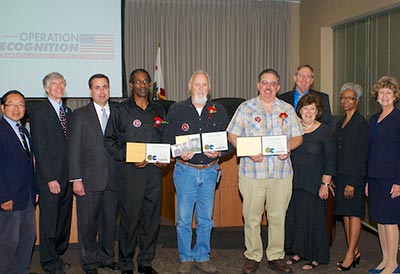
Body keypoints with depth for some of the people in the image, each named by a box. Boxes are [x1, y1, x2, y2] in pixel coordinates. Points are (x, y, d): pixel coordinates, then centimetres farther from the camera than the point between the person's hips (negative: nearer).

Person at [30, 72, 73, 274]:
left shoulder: (68, 112, 13)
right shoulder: (39, 112, -6)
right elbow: (39, 149, -11)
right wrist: (50, 178, -15)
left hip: (67, 174, 6)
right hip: (50, 176, -6)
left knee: (64, 217, 12)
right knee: (49, 219, 4)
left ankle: (58, 255, 27)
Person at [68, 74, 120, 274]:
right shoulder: (80, 115, 2)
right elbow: (74, 150, -2)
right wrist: (76, 179, -9)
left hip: (113, 180, 3)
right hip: (89, 180, -3)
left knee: (110, 221, 12)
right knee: (88, 224, 5)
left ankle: (106, 258, 28)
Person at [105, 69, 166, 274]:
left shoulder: (158, 111, 14)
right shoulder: (121, 111, 2)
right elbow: (110, 141, 0)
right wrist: (129, 159, -12)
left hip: (155, 171, 4)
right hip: (131, 172, -4)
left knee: (152, 218, 8)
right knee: (129, 219, -1)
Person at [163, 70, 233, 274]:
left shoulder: (219, 112, 6)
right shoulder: (176, 110, 1)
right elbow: (167, 140, 1)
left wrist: (218, 152, -13)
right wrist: (180, 154, -17)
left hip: (210, 171, 2)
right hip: (185, 170, -2)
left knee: (206, 218, 11)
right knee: (184, 218, 4)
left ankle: (202, 257, 26)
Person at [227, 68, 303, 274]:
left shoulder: (287, 109, 12)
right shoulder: (246, 108, 5)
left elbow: (298, 137, 13)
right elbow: (232, 135, 2)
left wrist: (288, 147, -9)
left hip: (281, 172, 2)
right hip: (252, 172, -2)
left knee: (278, 217, 7)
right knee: (251, 217, 3)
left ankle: (276, 257, 20)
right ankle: (252, 257, 17)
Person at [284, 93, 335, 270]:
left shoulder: (324, 131, -4)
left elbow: (330, 160, -6)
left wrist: (325, 184, -11)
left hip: (314, 184, -4)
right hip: (293, 182, 4)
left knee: (313, 219, 2)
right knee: (293, 216, 9)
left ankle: (315, 257, 16)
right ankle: (298, 252, 25)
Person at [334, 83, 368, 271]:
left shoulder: (361, 123, -10)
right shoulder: (340, 123, 14)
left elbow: (361, 155, -14)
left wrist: (352, 182, -17)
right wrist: (333, 178, 11)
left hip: (354, 176, -8)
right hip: (340, 174, 8)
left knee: (354, 213, -1)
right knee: (345, 213, 11)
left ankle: (350, 254, 6)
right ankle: (354, 252, 20)